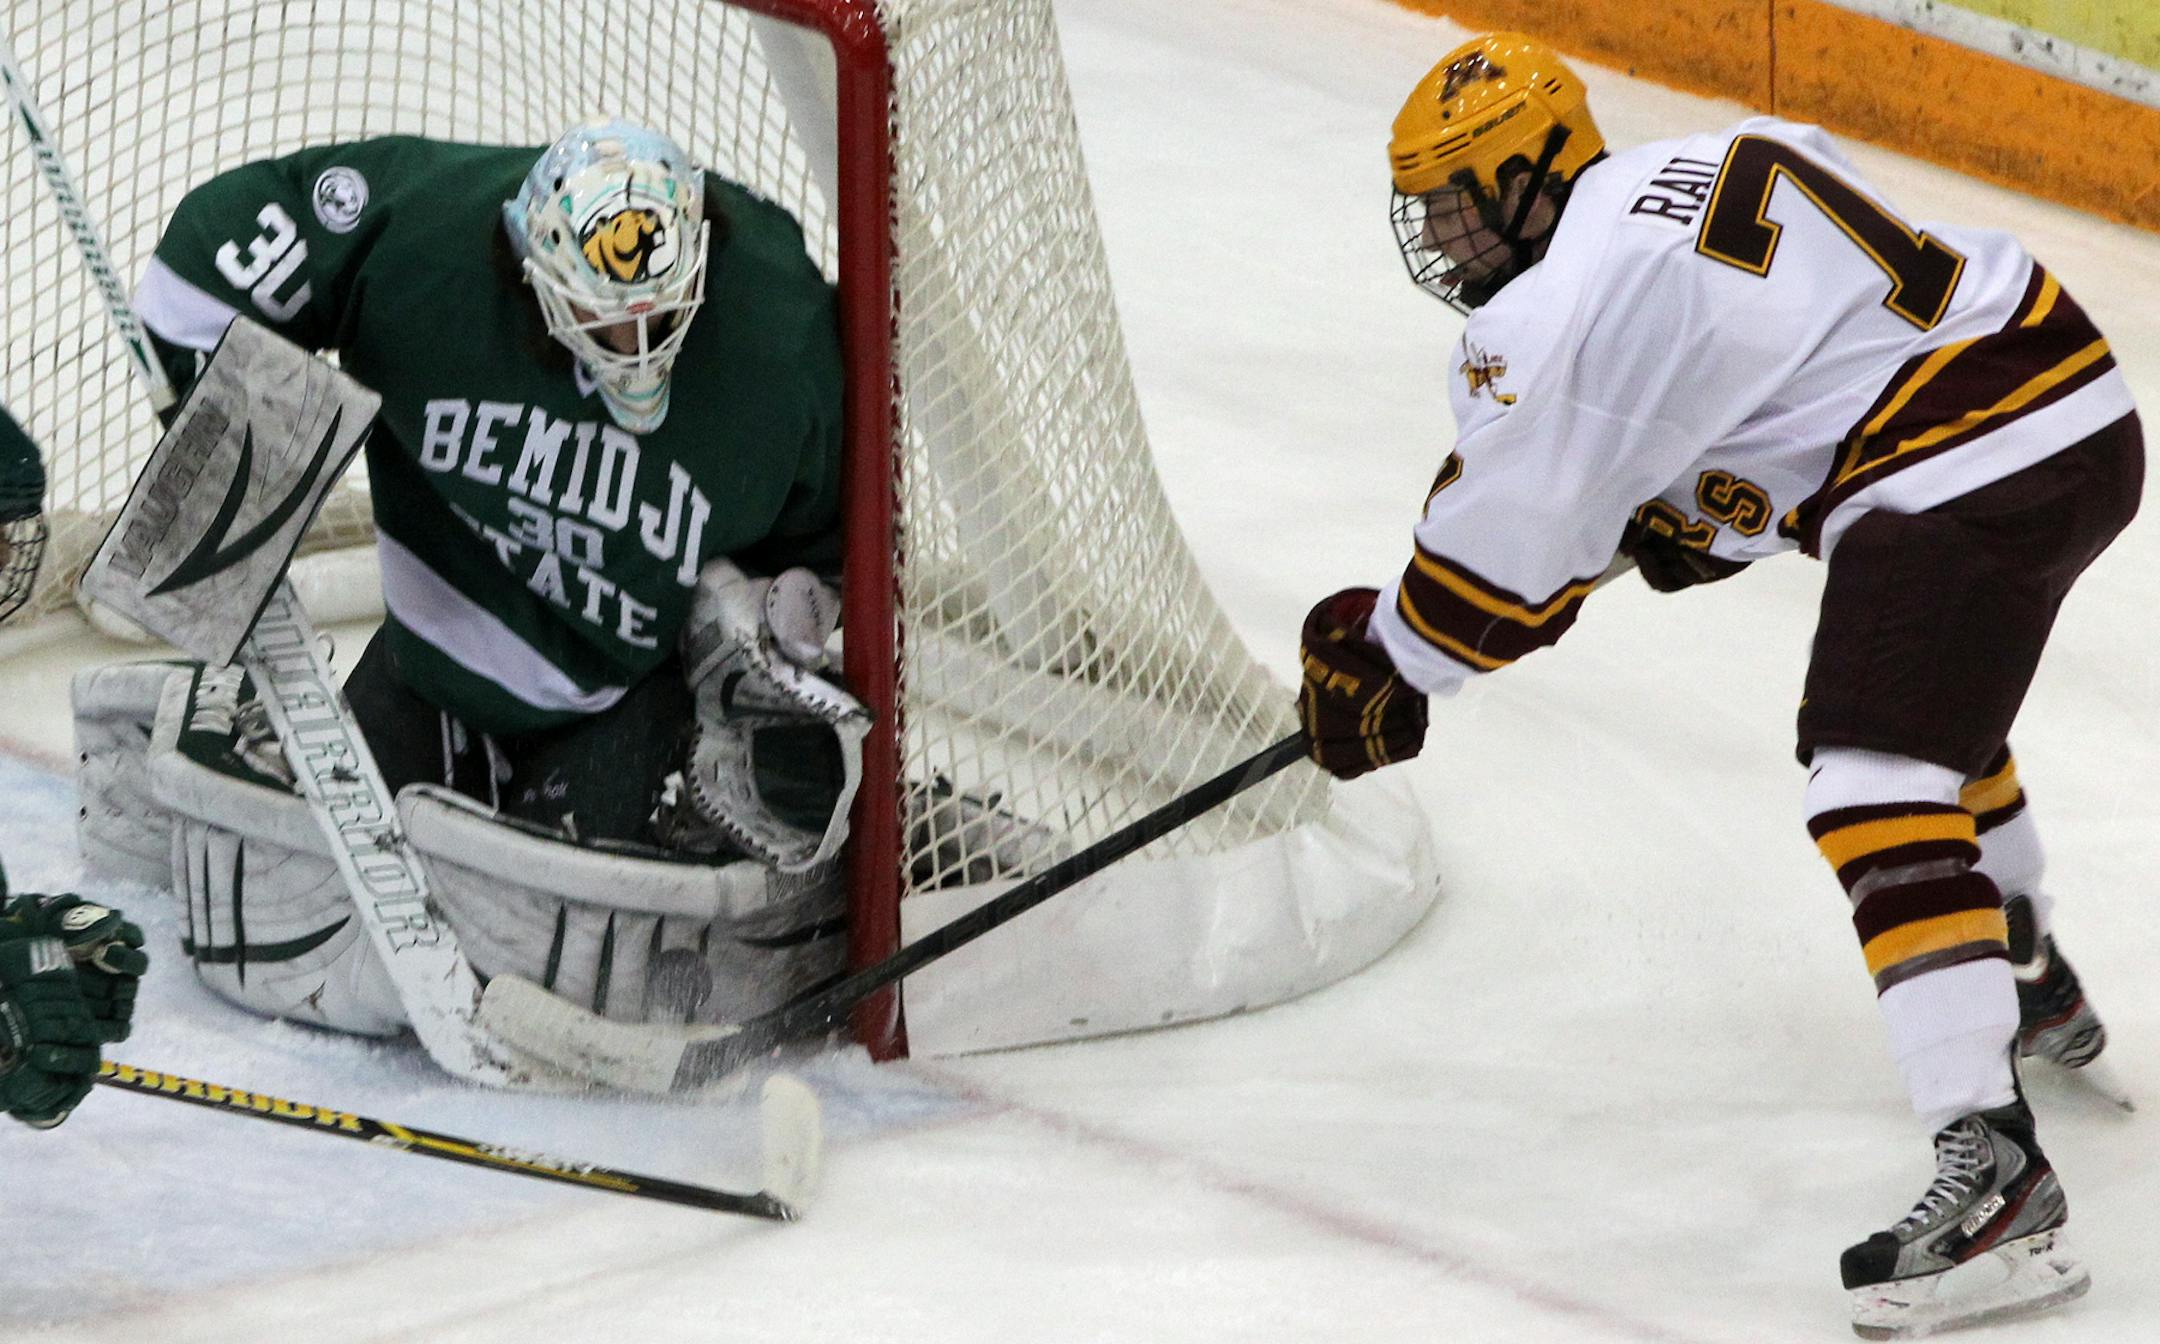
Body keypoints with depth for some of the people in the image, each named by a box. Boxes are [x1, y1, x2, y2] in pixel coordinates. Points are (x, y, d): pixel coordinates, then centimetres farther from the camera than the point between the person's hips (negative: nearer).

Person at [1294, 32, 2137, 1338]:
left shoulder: (1570, 304, -10)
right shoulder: (1715, 165, 17)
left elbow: (1509, 538, -3)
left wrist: (1379, 662, 12)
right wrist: (1689, 507, 16)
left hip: (1967, 475, -11)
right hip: (2083, 409, 11)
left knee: (1879, 784, -16)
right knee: (1935, 697, 35)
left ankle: (1994, 1167, -28)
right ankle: (2032, 988, 57)